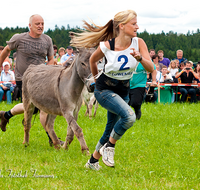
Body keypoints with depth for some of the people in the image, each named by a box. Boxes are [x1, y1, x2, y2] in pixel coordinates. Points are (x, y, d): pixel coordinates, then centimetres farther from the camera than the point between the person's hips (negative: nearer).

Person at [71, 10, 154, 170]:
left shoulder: (138, 43, -12)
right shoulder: (106, 46, -20)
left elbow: (151, 68, -18)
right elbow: (93, 60, 2)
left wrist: (140, 58, -37)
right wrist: (96, 78, 16)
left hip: (123, 91, 5)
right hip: (104, 90, -5)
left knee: (111, 129, 14)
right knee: (129, 116, -29)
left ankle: (93, 160, 35)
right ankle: (109, 146, -7)